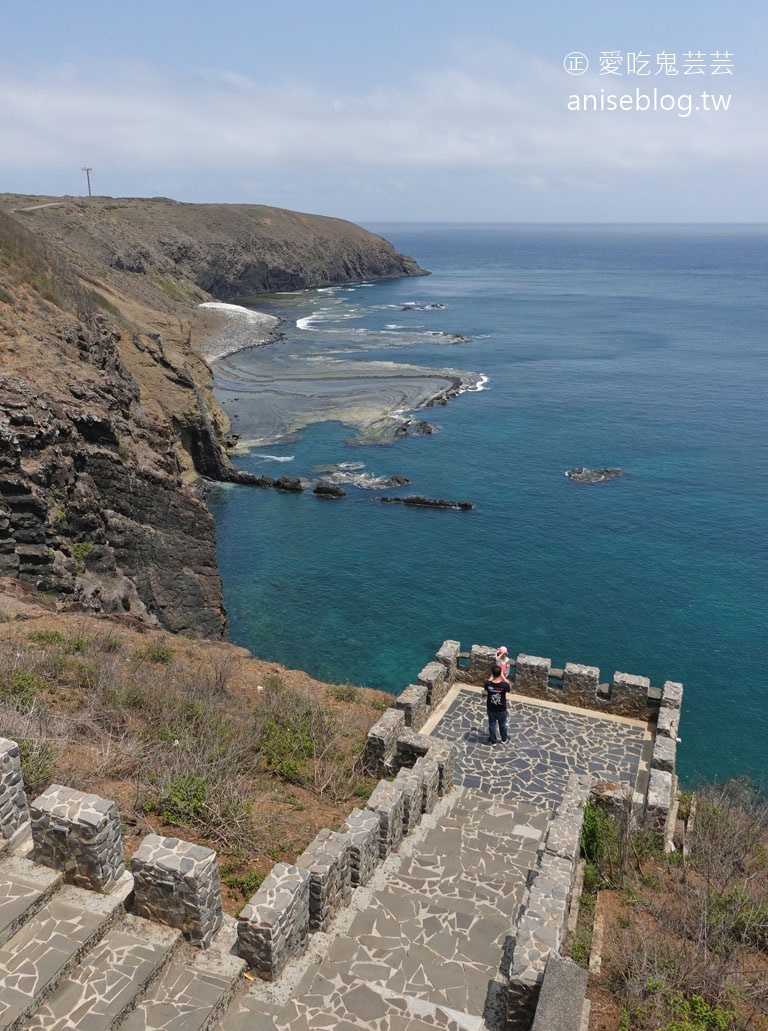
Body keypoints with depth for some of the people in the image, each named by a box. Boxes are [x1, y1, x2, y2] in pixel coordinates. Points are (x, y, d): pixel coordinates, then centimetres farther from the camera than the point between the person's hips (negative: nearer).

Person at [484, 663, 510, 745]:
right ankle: (504, 739, 48)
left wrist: (492, 675, 1)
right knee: (502, 724, 26)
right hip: (501, 709, -1)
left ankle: (493, 741, 41)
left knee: (492, 724, 24)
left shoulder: (488, 684, -28)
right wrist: (502, 675, -3)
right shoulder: (504, 685, -32)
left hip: (491, 709, 1)